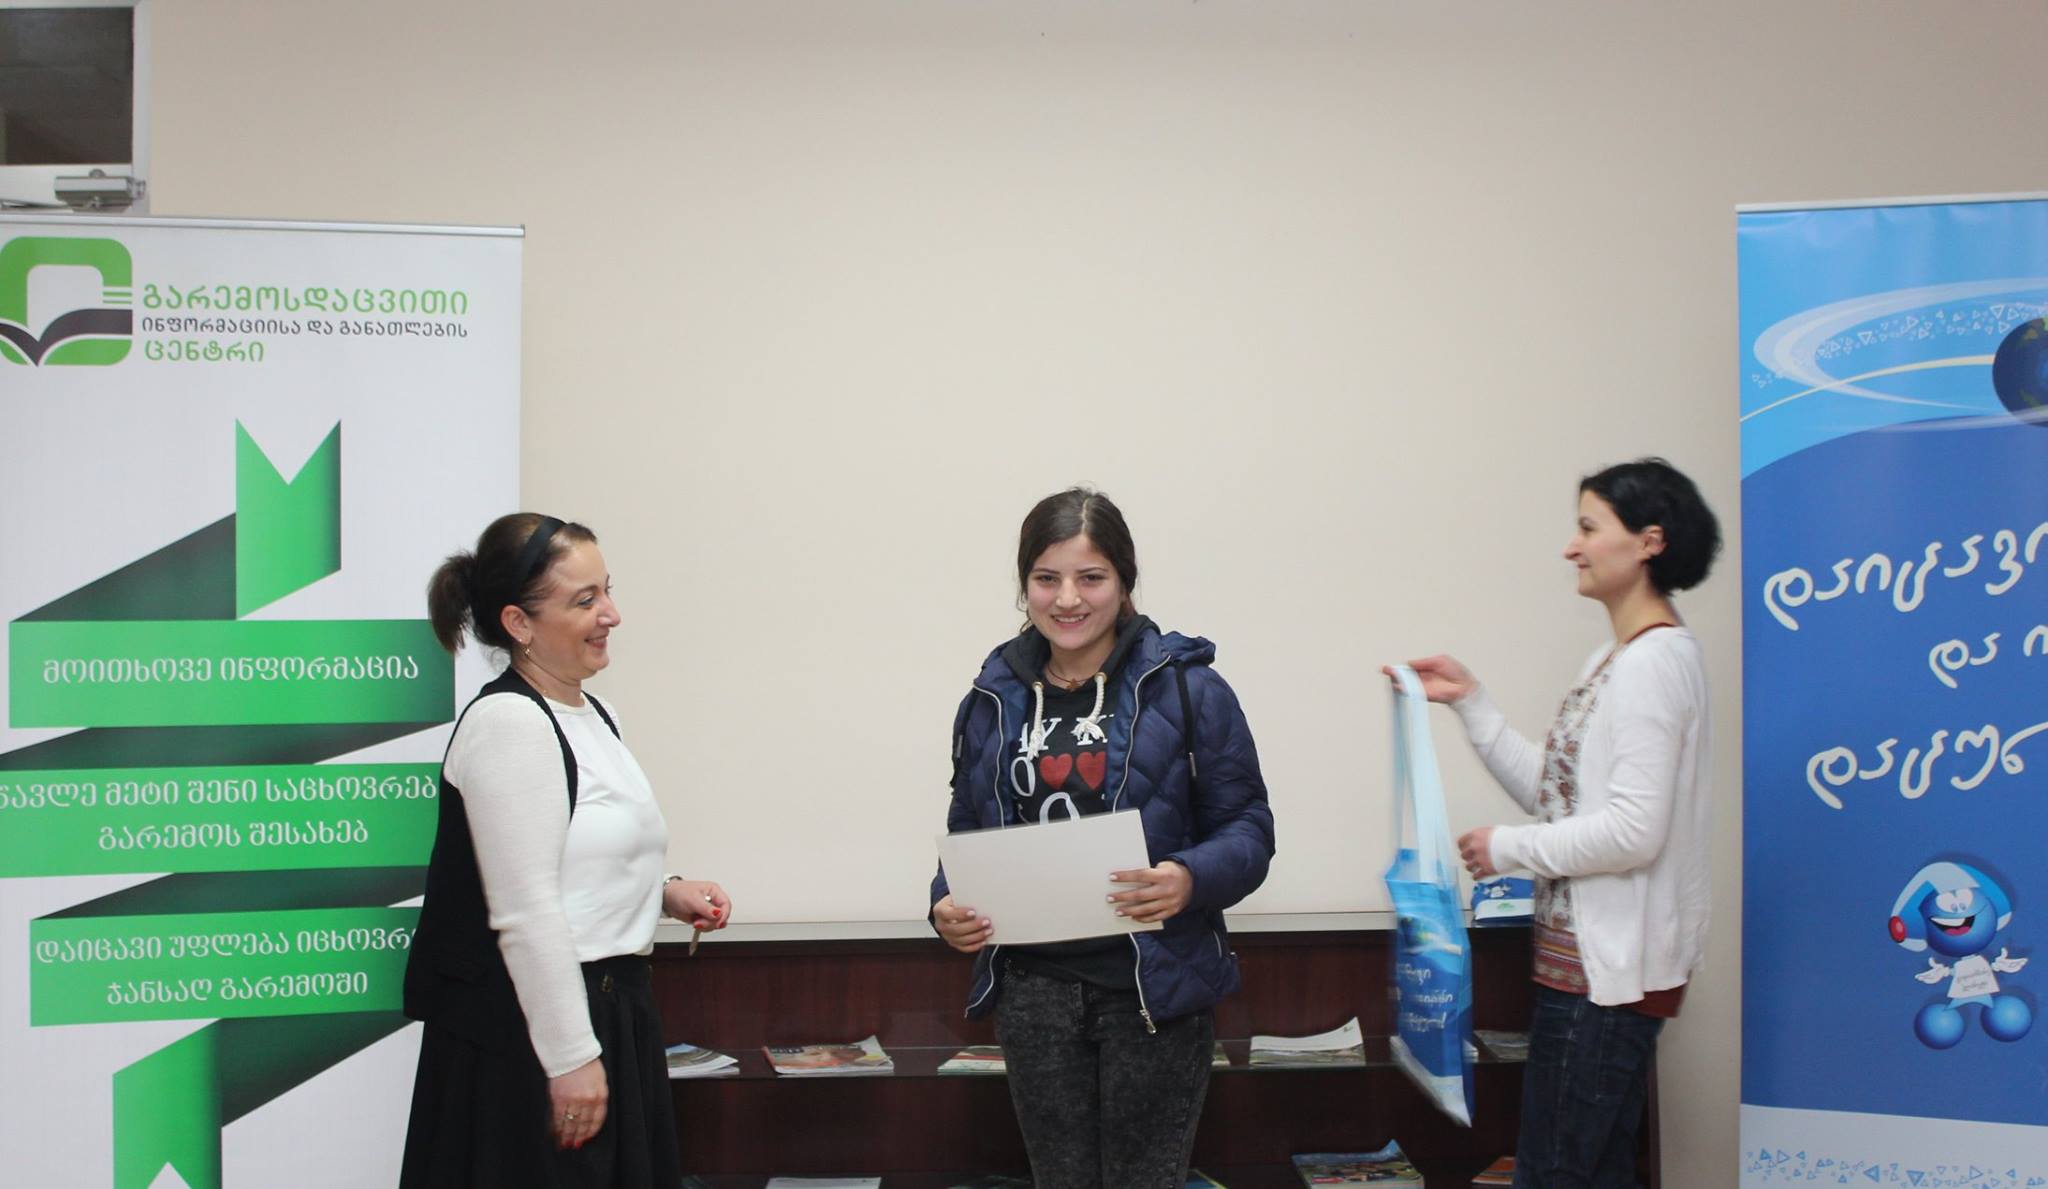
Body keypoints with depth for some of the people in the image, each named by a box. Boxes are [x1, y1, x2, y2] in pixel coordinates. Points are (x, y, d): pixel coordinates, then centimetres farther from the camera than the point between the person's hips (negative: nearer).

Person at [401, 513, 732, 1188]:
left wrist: (665, 894, 8)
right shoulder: (509, 723, -16)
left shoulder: (592, 716, 13)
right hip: (530, 1031, -9)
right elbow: (525, 912, -21)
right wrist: (571, 1057, -21)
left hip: (610, 1005, 9)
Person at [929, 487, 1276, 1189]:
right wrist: (947, 904, -5)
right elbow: (967, 834, 15)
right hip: (1033, 991, 4)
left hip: (1154, 988, -3)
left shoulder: (1186, 688, -5)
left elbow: (1248, 828, -5)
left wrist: (1191, 880, -25)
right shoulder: (993, 701, 7)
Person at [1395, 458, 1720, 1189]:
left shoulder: (1653, 661, -16)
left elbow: (1633, 830, -22)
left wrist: (1510, 848, -12)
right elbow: (1556, 794, 14)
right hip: (1594, 956, 10)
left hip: (1612, 961, -10)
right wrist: (1471, 703, 10)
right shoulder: (1616, 660, 15)